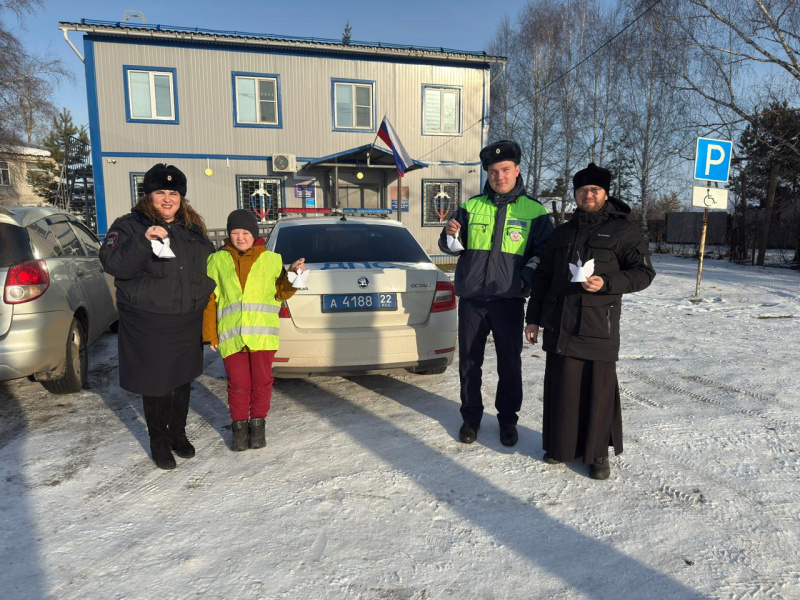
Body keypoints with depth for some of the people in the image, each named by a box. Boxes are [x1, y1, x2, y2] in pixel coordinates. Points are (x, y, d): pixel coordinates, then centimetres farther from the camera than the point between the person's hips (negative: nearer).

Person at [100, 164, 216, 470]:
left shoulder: (193, 229, 10)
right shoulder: (129, 225, -5)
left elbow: (210, 265, 21)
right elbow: (112, 263, -19)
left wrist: (204, 301, 16)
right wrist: (143, 241, -33)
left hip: (187, 324, 5)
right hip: (148, 326, -4)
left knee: (183, 381, 16)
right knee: (155, 385, 5)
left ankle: (178, 434, 35)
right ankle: (158, 442, 25)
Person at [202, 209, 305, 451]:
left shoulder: (271, 259, 5)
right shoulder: (218, 260, 7)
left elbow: (282, 293, 4)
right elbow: (210, 298, 8)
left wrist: (292, 275, -14)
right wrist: (209, 333, 5)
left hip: (262, 333, 0)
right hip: (230, 336, 0)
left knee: (262, 381, 7)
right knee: (238, 383, 4)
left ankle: (257, 424, 26)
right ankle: (239, 425, 24)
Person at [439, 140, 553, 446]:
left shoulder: (534, 211, 2)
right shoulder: (471, 207, 6)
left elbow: (544, 253, 6)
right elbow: (453, 248, 10)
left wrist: (525, 277, -9)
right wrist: (450, 237, -12)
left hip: (509, 300, -1)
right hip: (471, 298, 2)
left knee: (510, 365, 8)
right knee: (469, 362, 10)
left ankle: (508, 418, 27)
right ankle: (471, 416, 27)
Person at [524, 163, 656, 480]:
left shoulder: (625, 230, 3)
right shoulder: (562, 233, 16)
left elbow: (643, 272, -1)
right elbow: (542, 277, 18)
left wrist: (606, 283, -18)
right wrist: (533, 318, 15)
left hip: (598, 326, -4)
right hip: (559, 324, 4)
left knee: (598, 388, 2)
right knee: (561, 387, 8)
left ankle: (597, 452, 18)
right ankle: (562, 446, 24)